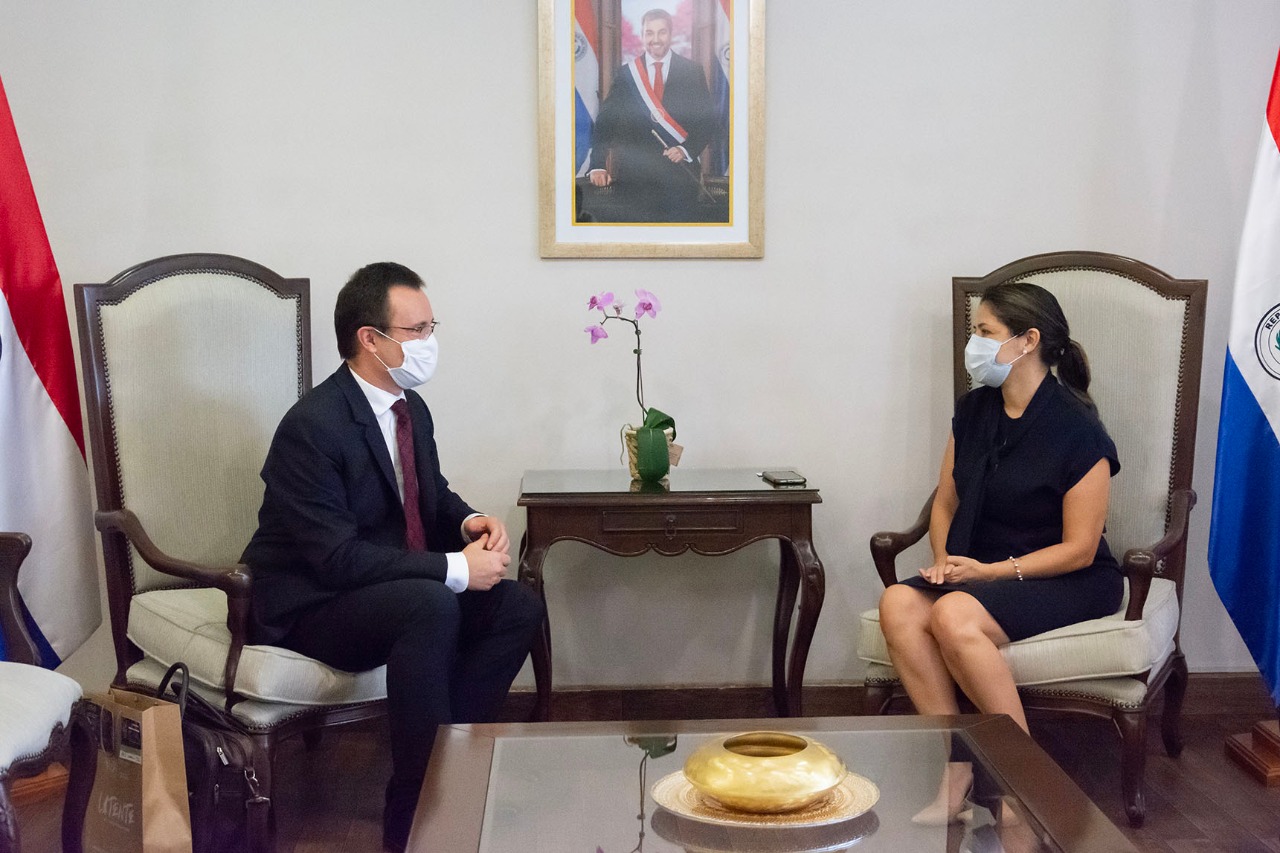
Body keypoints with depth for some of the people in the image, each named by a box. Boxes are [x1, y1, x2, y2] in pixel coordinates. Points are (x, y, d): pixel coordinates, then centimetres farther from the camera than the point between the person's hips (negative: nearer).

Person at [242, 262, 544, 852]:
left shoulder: (411, 409, 4)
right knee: (432, 607, -34)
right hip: (310, 606, -8)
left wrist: (468, 521, -5)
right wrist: (455, 569, -26)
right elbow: (336, 558, -27)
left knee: (519, 608, -9)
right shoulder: (312, 426, -22)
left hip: (391, 589, 8)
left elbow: (431, 496, 19)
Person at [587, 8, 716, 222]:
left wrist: (686, 150, -13)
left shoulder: (691, 71, 5)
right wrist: (598, 166, -13)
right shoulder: (627, 73, 5)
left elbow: (707, 119, 5)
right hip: (636, 171, 0)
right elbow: (606, 122, 0)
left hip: (680, 170, 0)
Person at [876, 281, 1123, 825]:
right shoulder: (973, 411, 8)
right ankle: (959, 772, -21)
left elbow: (1078, 549, -12)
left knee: (954, 616, -34)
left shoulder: (1077, 430, -13)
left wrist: (993, 571, -19)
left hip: (1070, 582, -6)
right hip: (978, 572, 6)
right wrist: (944, 561, -5)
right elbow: (945, 505, 15)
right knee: (898, 604, -25)